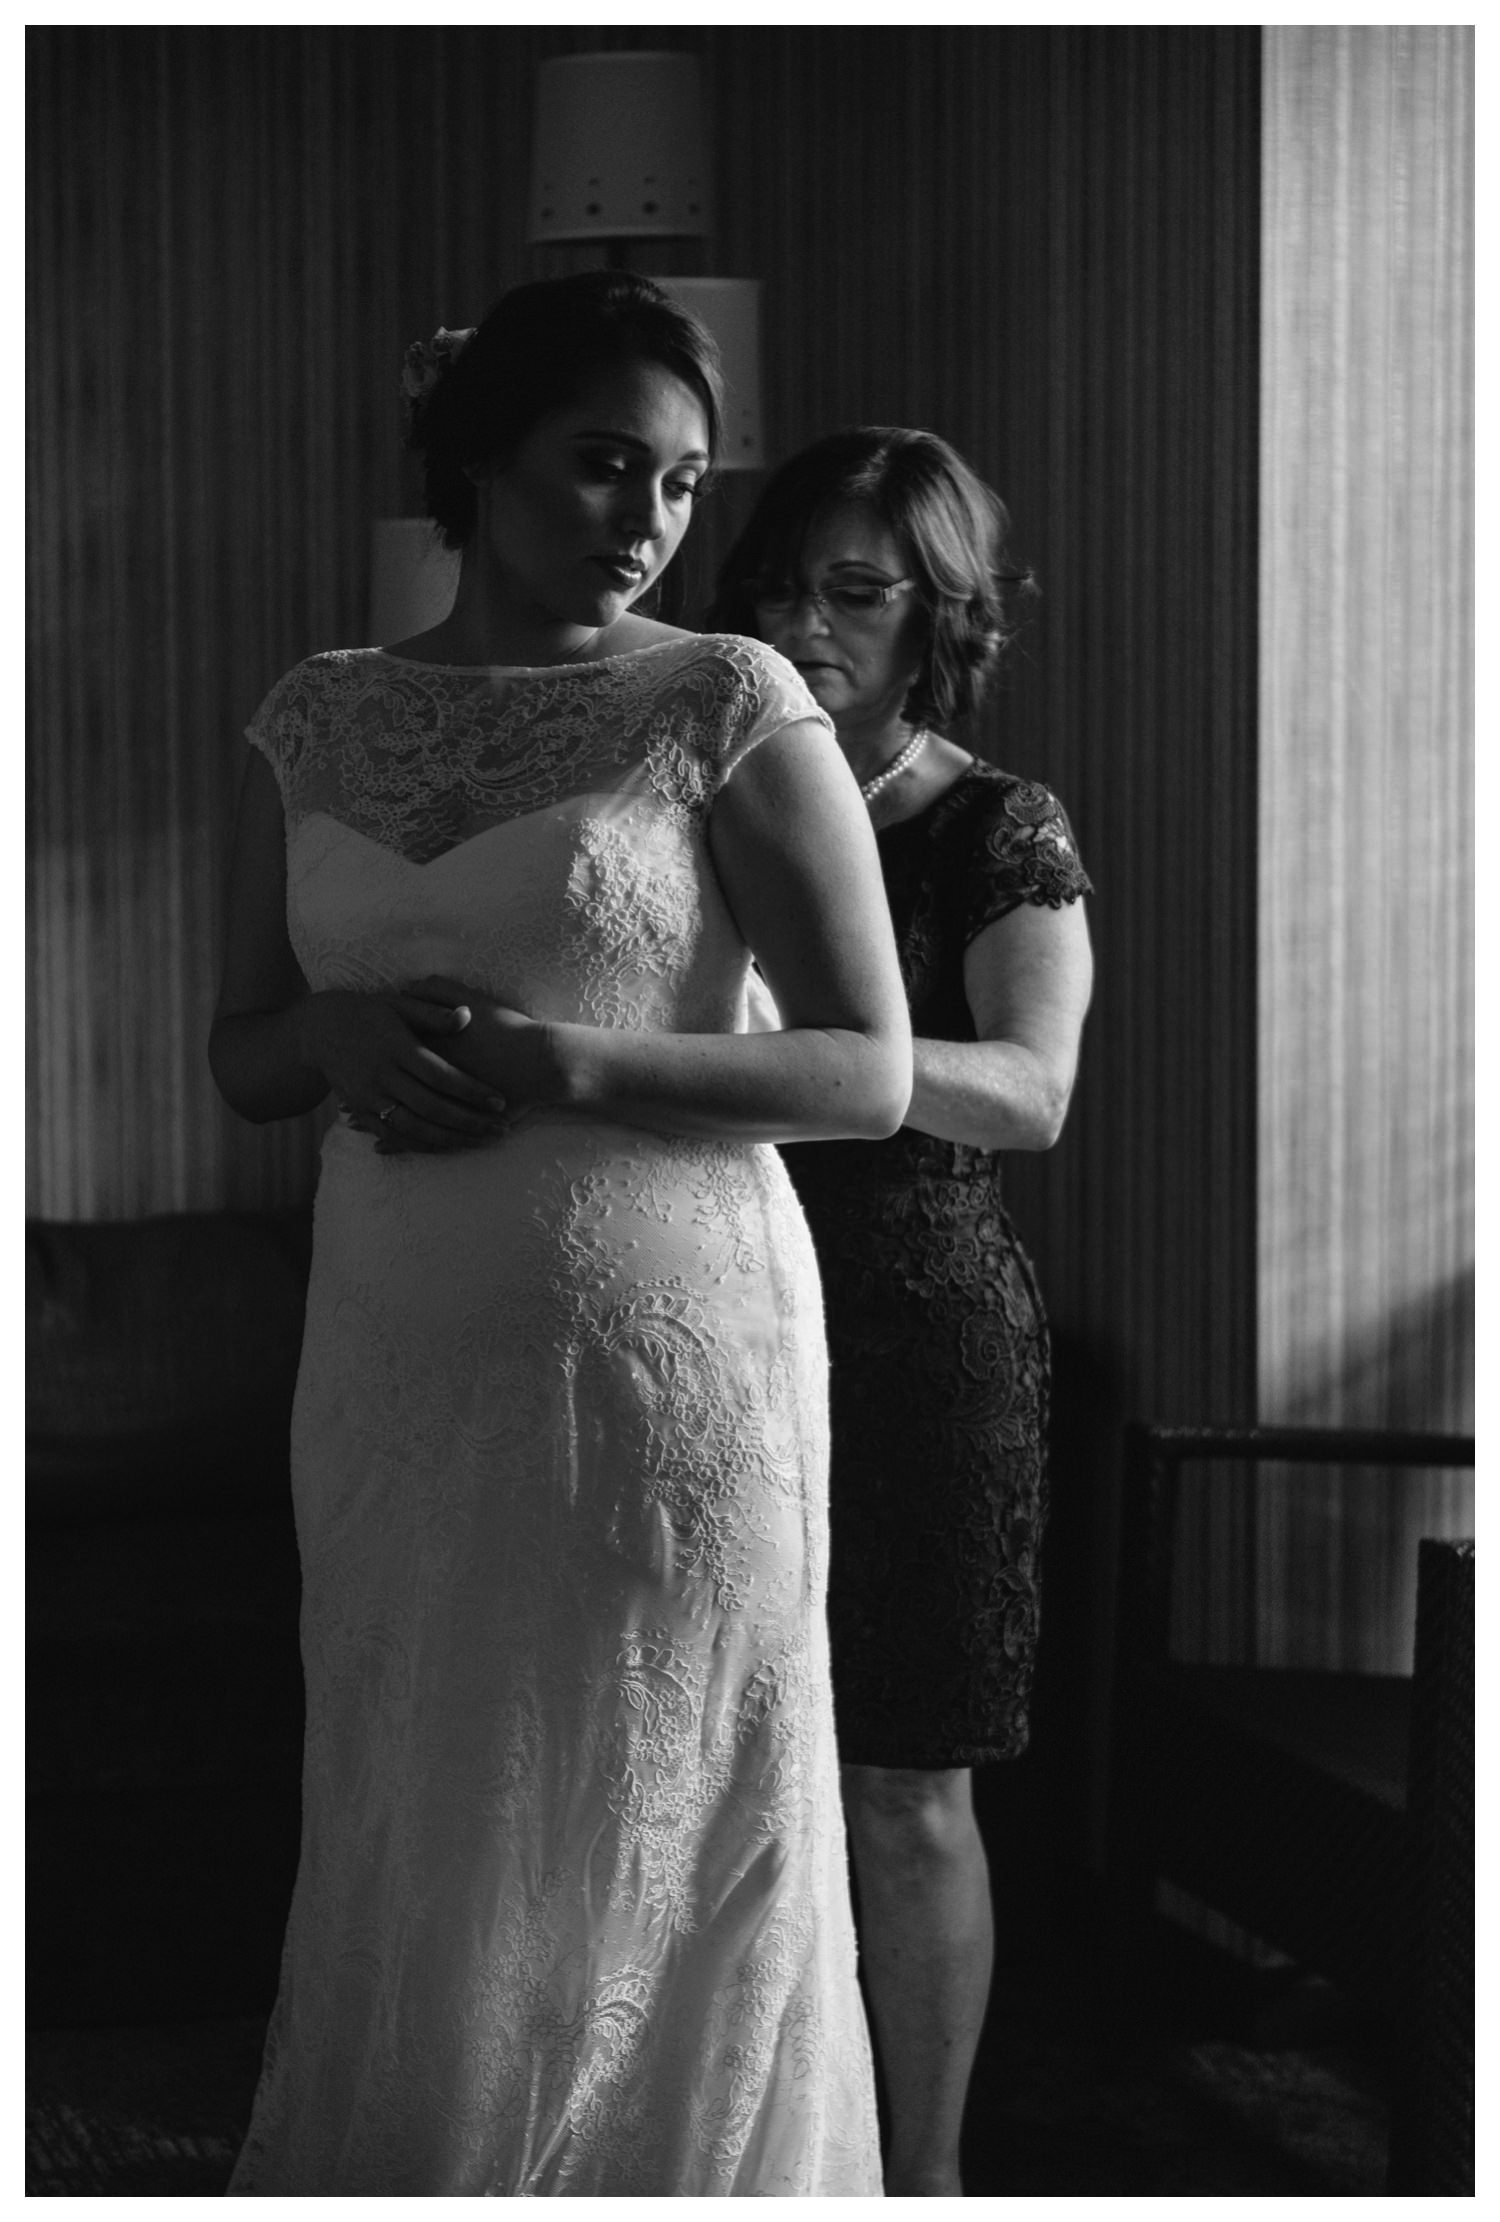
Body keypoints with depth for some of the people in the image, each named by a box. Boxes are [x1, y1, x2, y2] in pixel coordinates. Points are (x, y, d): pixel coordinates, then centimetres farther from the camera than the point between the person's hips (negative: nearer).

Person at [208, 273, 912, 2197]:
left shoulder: (729, 707, -4)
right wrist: (349, 1031, -10)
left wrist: (574, 1062, -19)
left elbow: (871, 1072, -5)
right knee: (411, 1871, 9)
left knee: (653, 1862, 4)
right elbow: (239, 1059, 14)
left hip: (665, 1349, -3)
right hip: (394, 1363, 4)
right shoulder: (316, 718, 8)